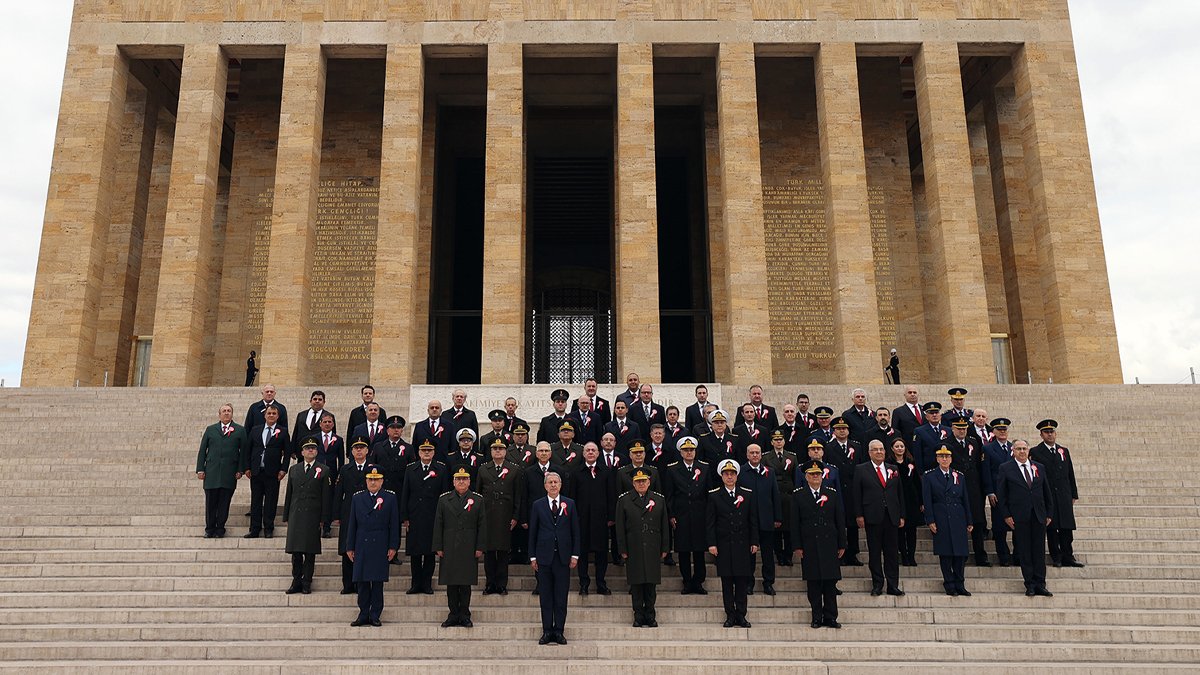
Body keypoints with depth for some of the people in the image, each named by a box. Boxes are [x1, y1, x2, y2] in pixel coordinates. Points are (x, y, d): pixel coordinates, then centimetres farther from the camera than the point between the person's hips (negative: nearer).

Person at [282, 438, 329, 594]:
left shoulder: (323, 470, 3)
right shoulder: (293, 469, 13)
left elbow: (325, 497, 1)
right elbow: (289, 494, 14)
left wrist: (323, 519, -4)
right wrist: (286, 516, 10)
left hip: (313, 515, -3)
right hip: (296, 515, 3)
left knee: (310, 552, 0)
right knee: (295, 551, 4)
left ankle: (306, 583, 7)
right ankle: (296, 582, 13)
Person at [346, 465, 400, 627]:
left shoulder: (390, 498, 3)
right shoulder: (357, 498, 9)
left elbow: (394, 525, 2)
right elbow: (352, 524, 10)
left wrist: (393, 547, -4)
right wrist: (350, 547, 5)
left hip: (380, 547, -2)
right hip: (361, 546, 2)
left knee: (378, 581, 1)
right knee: (361, 581, 3)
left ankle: (375, 615, 9)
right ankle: (363, 614, 12)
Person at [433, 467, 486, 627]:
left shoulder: (478, 500, 5)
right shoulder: (444, 499, 7)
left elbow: (482, 525, 3)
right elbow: (438, 525, 5)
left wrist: (480, 548, -3)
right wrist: (438, 547, 0)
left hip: (469, 549, -1)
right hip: (449, 548, 1)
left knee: (466, 583, 2)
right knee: (451, 584, 4)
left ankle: (464, 615, 11)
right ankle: (453, 615, 13)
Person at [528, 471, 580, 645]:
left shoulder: (570, 504, 6)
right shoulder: (537, 505, 5)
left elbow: (575, 531, 6)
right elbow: (532, 533, 5)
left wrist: (575, 555, 0)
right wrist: (532, 556, 0)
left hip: (563, 557, 0)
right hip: (544, 556, 0)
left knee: (561, 597, 2)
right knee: (545, 597, 4)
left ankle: (559, 631, 9)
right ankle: (547, 631, 11)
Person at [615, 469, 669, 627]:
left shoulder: (659, 499, 7)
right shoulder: (624, 500, 2)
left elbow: (664, 526, 8)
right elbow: (620, 528, 0)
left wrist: (664, 549, 4)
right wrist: (623, 550, -4)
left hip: (653, 549, 1)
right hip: (633, 550, -1)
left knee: (652, 583, 4)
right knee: (636, 583, 2)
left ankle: (650, 615, 14)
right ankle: (638, 616, 12)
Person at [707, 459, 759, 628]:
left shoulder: (747, 495, 7)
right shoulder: (714, 495, 1)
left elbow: (753, 521, 8)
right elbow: (710, 522, 0)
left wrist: (754, 542, 2)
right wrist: (711, 543, -7)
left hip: (743, 545, 1)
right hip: (723, 546, -1)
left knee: (742, 581, 3)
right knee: (726, 582, 3)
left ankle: (741, 615, 11)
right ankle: (730, 615, 11)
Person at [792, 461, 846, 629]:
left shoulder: (832, 494, 7)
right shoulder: (798, 495, 2)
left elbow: (840, 521, 8)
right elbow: (795, 523, 1)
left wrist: (842, 544, 4)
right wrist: (797, 546, -5)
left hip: (829, 544, 1)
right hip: (809, 546, -1)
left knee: (830, 581, 1)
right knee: (813, 582, 2)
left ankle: (830, 617, 10)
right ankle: (817, 617, 11)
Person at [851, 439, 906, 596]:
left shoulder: (893, 469, 13)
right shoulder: (861, 470, 3)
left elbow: (900, 493, 14)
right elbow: (856, 494, 0)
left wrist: (901, 516, 8)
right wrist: (859, 515, -7)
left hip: (892, 517, 3)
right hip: (872, 517, -3)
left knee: (892, 552, 3)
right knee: (874, 553, 3)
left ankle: (893, 585, 9)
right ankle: (877, 585, 11)